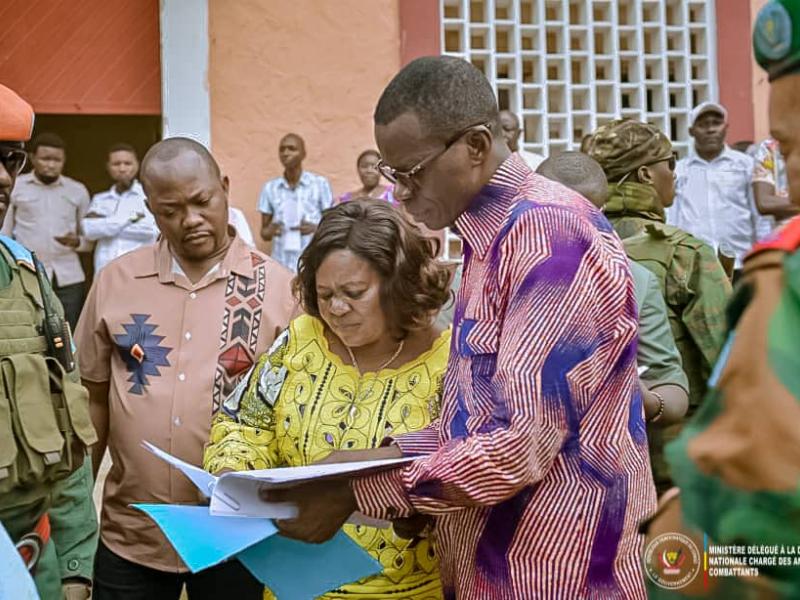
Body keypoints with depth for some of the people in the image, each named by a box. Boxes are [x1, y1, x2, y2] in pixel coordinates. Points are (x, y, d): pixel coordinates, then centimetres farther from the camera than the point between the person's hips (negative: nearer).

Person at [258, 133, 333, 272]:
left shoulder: (320, 184, -1)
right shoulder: (270, 188, 7)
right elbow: (264, 233, 12)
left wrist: (316, 228, -15)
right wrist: (270, 231, -11)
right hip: (281, 265, 2)